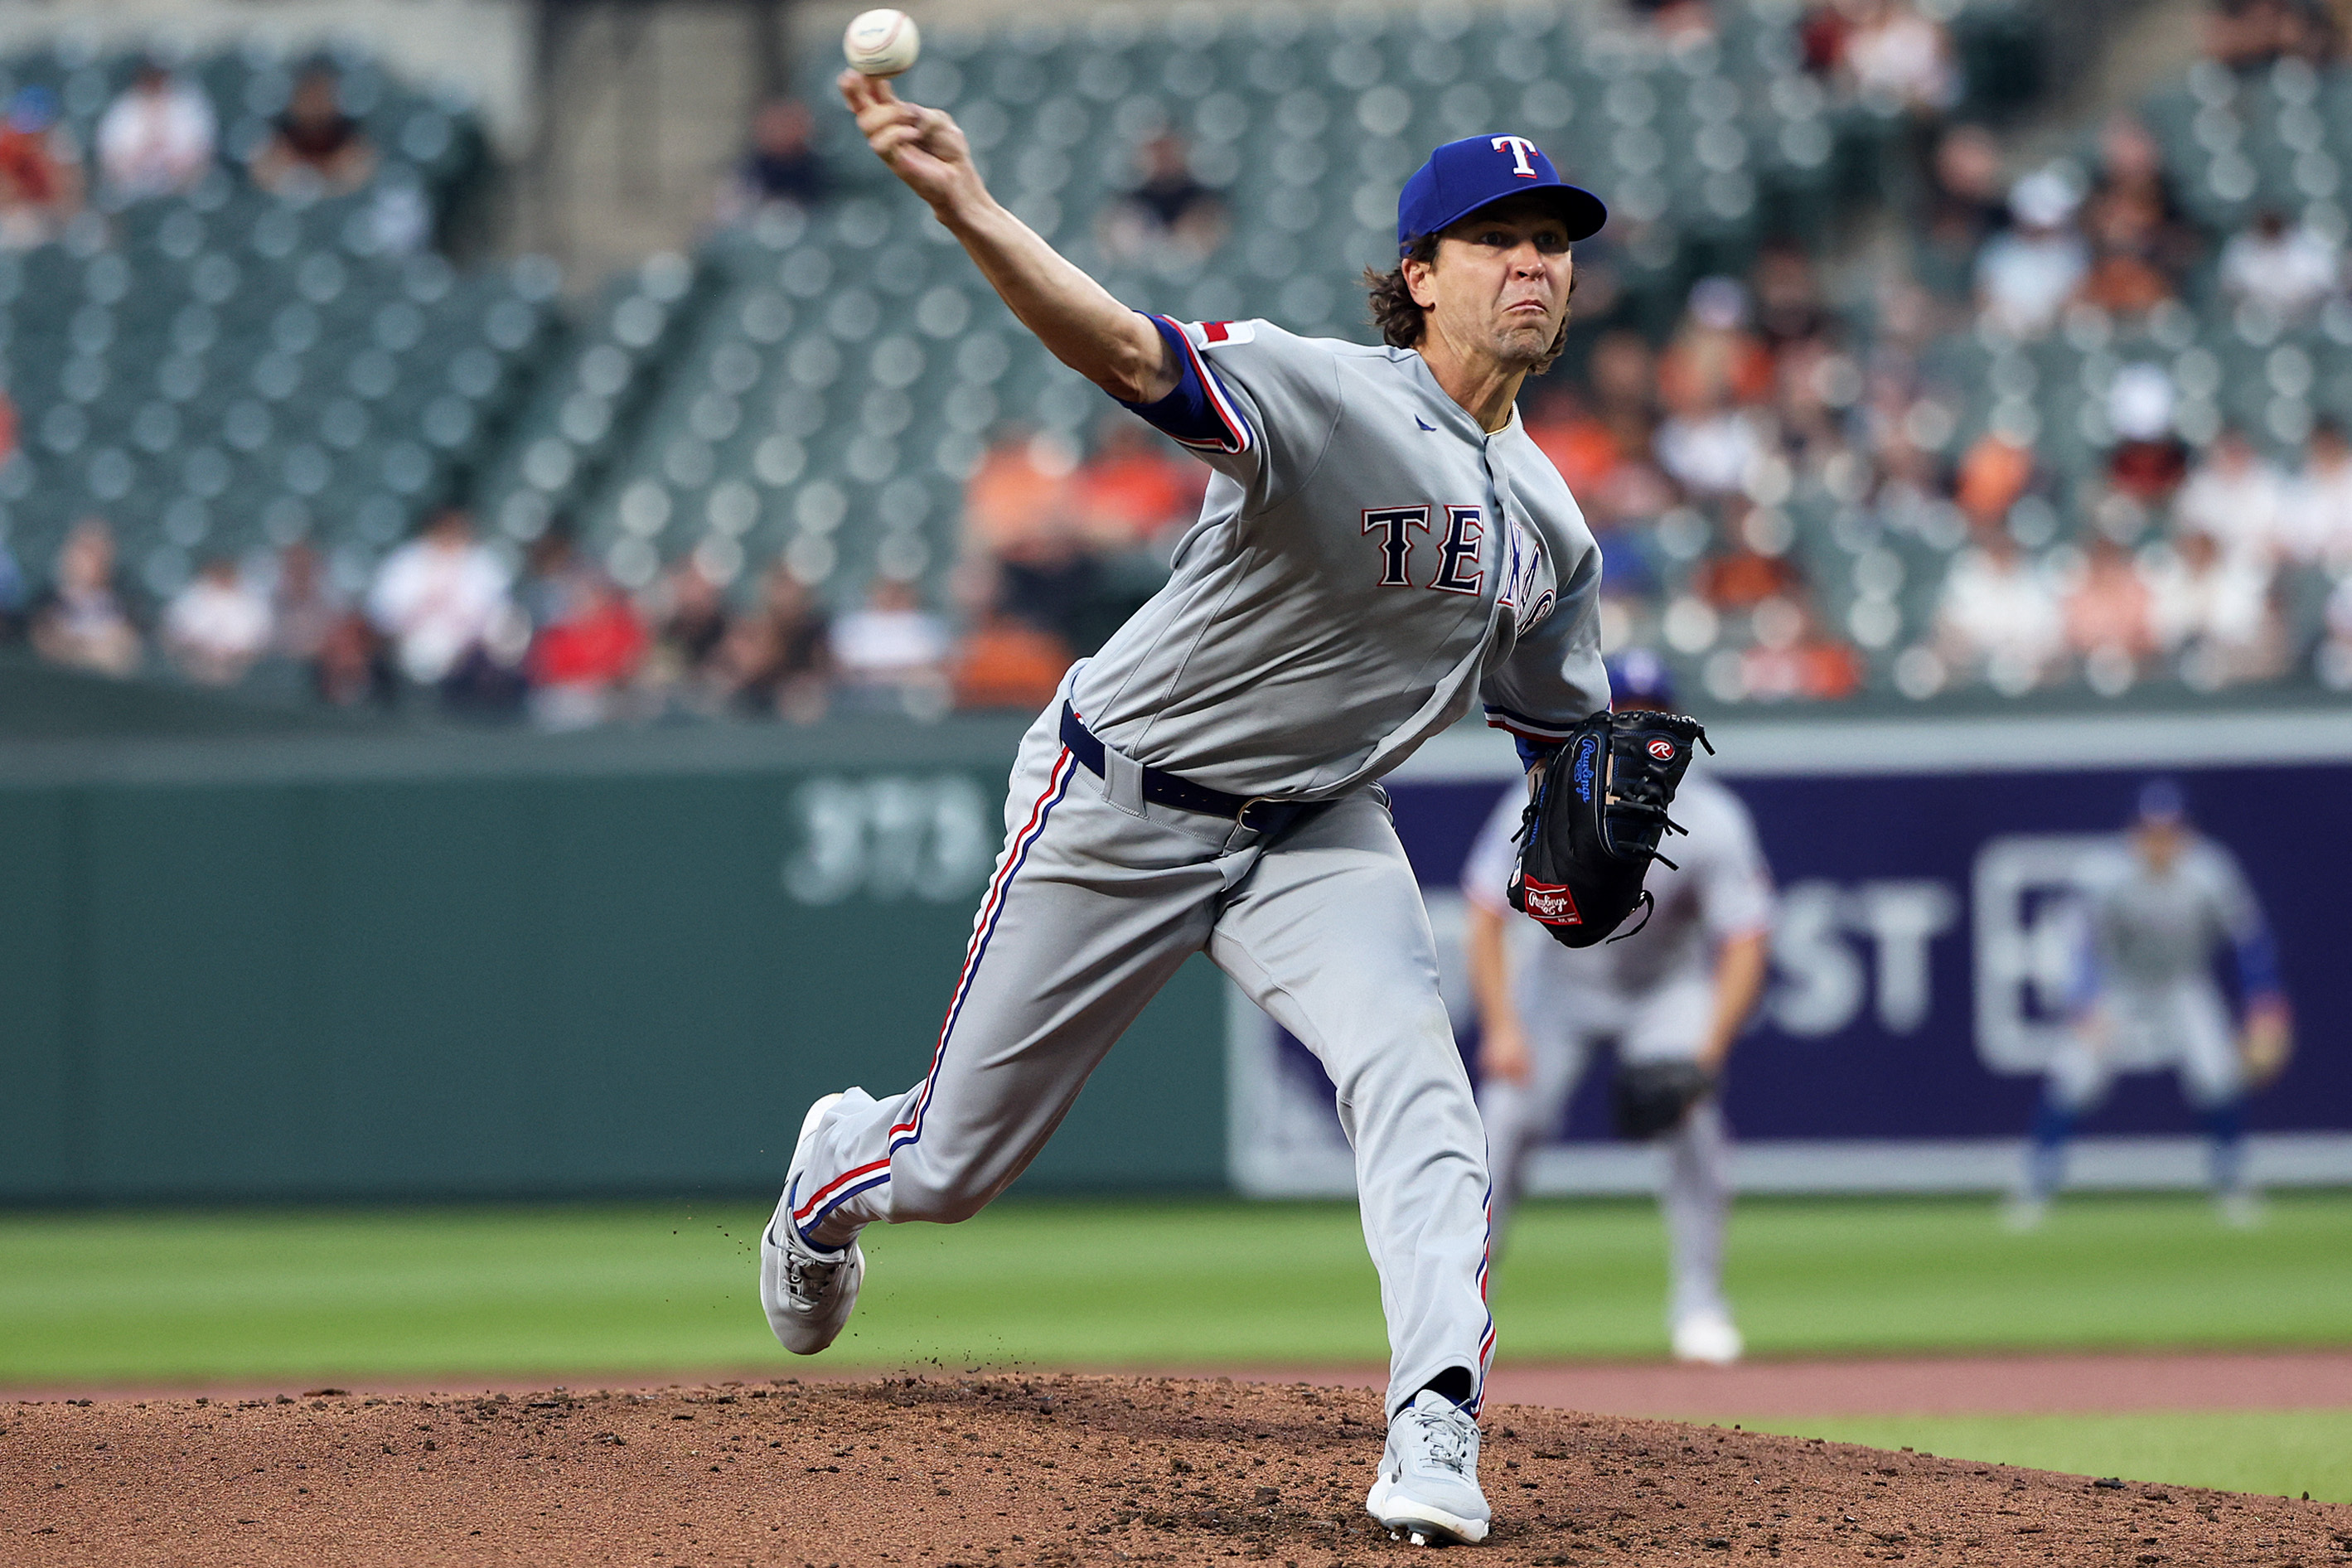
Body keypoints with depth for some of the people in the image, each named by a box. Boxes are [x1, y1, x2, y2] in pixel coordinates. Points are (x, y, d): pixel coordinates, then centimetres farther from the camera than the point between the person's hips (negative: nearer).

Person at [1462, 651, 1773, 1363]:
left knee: (1694, 1121, -20)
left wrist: (1706, 1051, -35)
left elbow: (1744, 945, -22)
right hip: (1556, 978, 0)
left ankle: (1699, 1306, -8)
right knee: (1505, 1121, -14)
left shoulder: (1712, 820, -23)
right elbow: (1485, 918, -16)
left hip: (1669, 984, 0)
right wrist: (1501, 1028, -27)